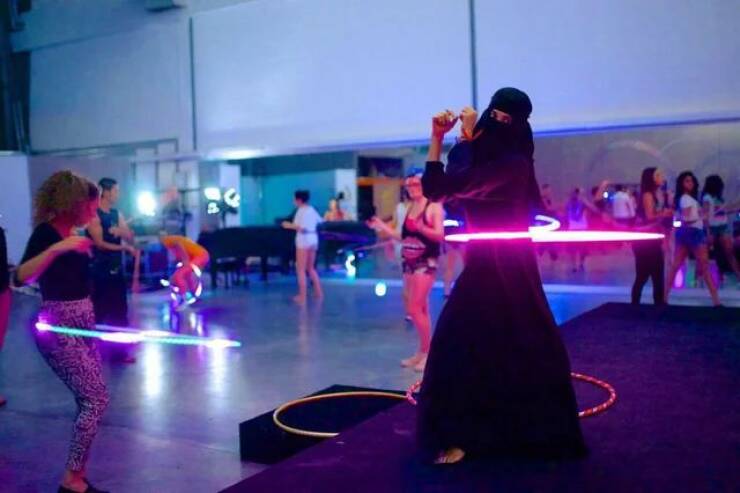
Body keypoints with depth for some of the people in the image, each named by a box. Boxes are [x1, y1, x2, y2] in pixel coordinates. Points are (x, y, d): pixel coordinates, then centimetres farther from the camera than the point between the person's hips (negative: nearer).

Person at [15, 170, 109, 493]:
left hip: (83, 322, 8)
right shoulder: (46, 232, -12)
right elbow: (21, 277, -29)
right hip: (57, 327, -8)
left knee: (89, 401, 8)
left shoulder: (74, 231, 10)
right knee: (96, 399, -10)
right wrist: (57, 247, -35)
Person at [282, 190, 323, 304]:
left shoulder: (301, 210, -14)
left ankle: (302, 296, -3)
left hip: (304, 240, -8)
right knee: (310, 268, 20)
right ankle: (318, 292, 21)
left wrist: (289, 225, -11)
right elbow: (319, 221, 22)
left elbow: (302, 227, -22)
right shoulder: (311, 209, 10)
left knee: (301, 270, -2)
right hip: (313, 239, 8)